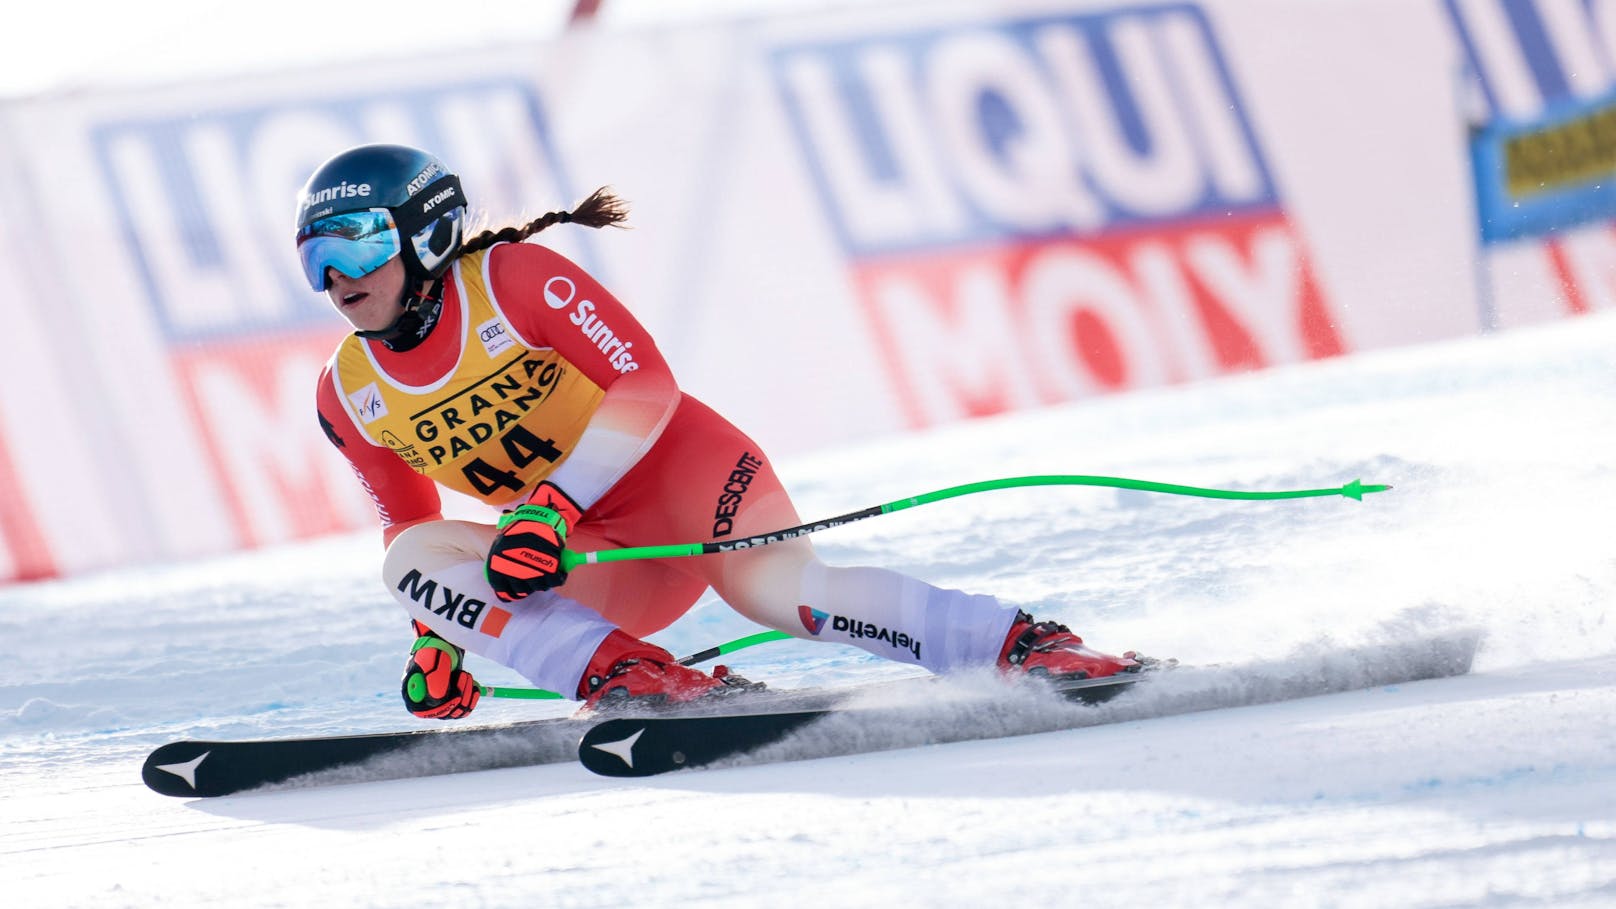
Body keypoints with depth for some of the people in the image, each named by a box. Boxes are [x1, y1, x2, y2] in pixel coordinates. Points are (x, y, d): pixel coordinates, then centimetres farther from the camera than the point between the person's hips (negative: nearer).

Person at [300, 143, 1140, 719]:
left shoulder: (512, 278, -13)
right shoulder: (348, 398, 4)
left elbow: (645, 385, -18)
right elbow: (408, 520, 20)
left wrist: (549, 507, -27)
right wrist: (434, 639, 10)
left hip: (683, 468, -5)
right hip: (595, 564, 5)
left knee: (782, 592, -34)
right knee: (414, 560, -20)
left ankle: (1027, 647, -30)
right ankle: (617, 672, -33)